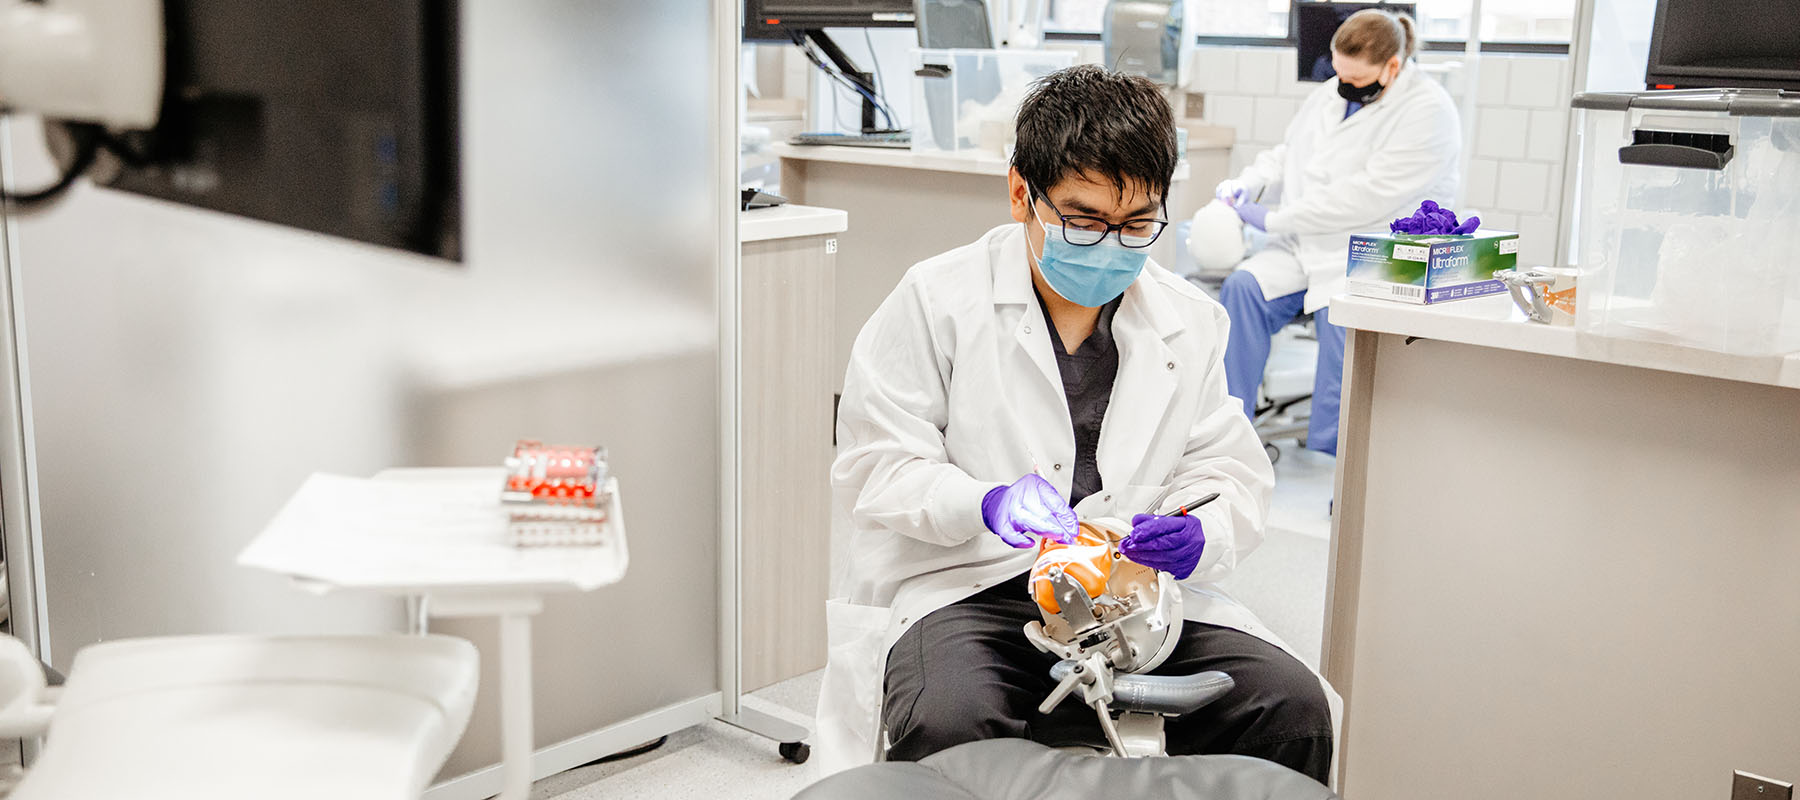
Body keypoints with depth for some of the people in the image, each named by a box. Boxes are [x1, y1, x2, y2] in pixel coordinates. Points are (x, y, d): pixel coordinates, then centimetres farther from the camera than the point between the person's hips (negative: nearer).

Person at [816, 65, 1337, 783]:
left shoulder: (1190, 321, 11)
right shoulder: (937, 299, -1)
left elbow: (1230, 473, 12)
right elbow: (875, 467, -3)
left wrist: (1200, 537, -13)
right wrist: (985, 505, -22)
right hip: (965, 587, -3)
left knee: (1293, 708, -19)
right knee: (949, 725, -36)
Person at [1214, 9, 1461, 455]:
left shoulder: (1427, 113, -11)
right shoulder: (1328, 97, 14)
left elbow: (1368, 196, -19)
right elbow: (1286, 154, 26)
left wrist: (1273, 219, -17)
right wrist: (1247, 185, 3)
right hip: (1306, 248, 6)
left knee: (1341, 317, -33)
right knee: (1243, 288, -21)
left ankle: (1326, 459, -22)